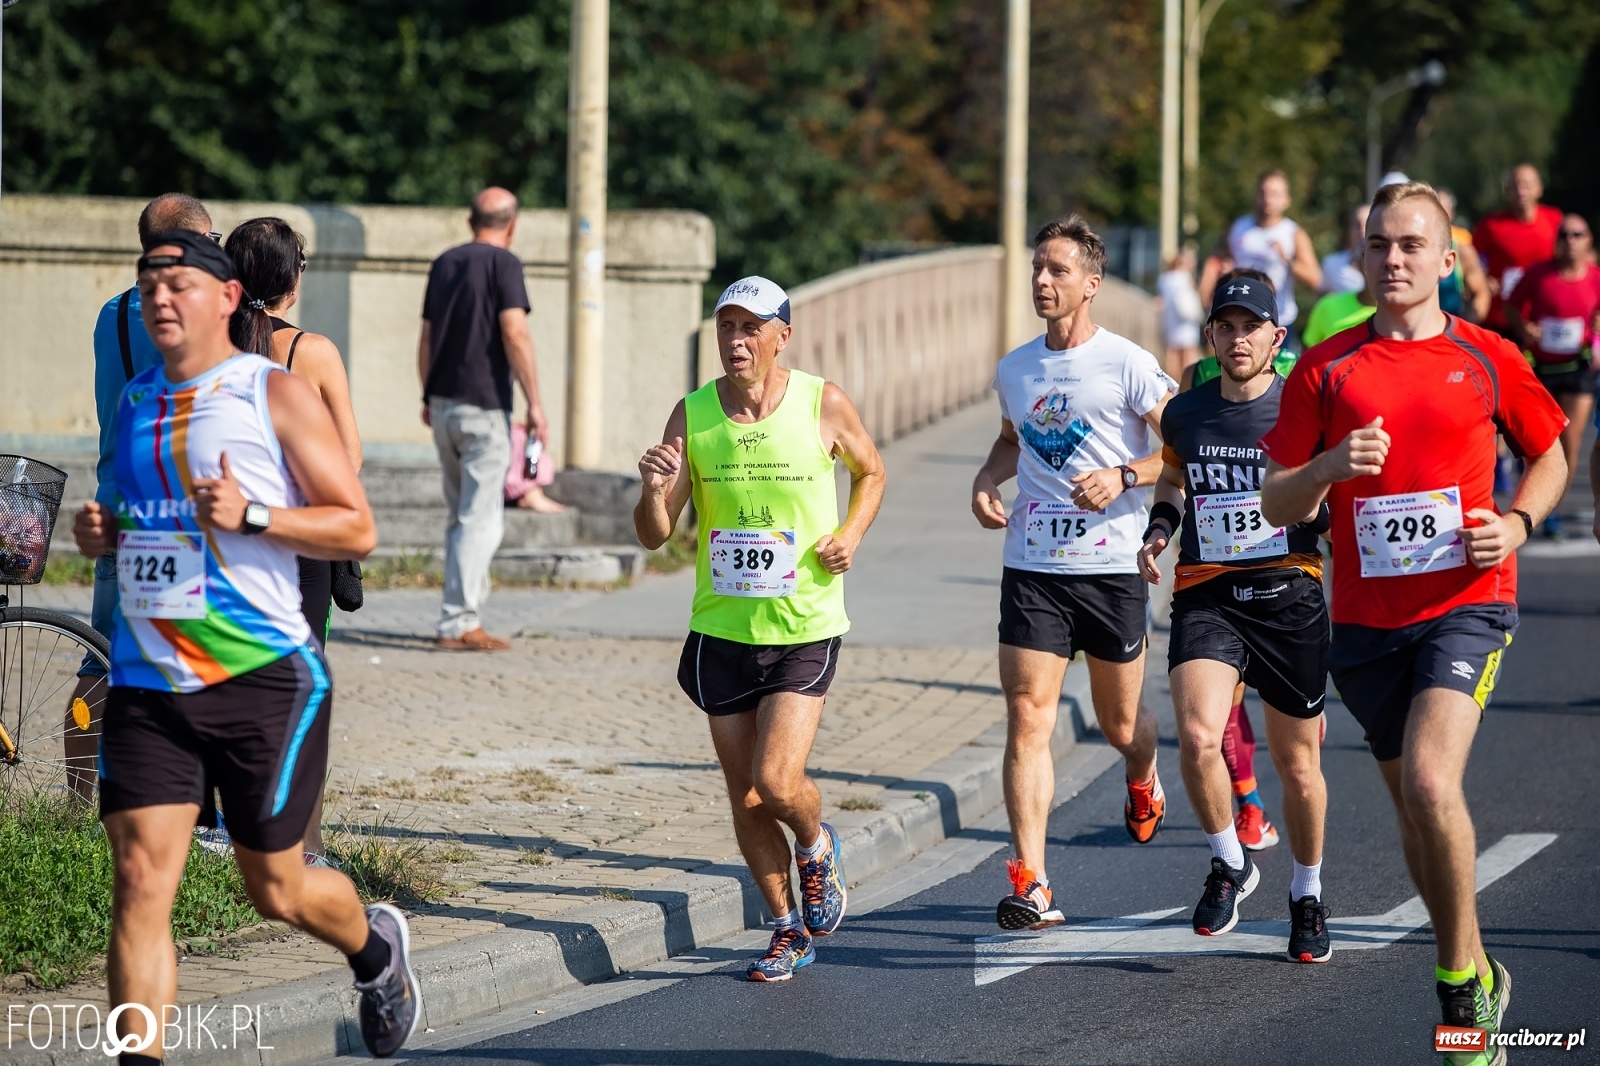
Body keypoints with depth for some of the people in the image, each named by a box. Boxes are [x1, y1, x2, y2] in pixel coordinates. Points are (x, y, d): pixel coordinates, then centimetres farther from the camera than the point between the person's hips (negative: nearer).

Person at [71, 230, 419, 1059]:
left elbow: (356, 529, -5)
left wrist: (250, 516, -19)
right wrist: (100, 534, 6)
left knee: (275, 890, 8)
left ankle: (375, 948, 41)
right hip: (146, 681, 4)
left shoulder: (277, 395, -3)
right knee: (140, 880, -10)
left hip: (263, 678, -4)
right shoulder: (133, 403, 13)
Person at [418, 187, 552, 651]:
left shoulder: (444, 263, 13)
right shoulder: (503, 263, -8)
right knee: (482, 520, -6)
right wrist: (535, 403, -14)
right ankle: (459, 624, -11)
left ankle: (463, 614, 18)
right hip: (483, 405, -7)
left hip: (442, 404, 7)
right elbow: (514, 332, -17)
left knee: (462, 516, 16)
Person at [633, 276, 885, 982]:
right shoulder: (692, 416, -2)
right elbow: (654, 536, -1)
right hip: (721, 631, 3)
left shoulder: (824, 405, -6)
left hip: (805, 630, -3)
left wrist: (851, 533, -4)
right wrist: (653, 491, -23)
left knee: (776, 780, -16)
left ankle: (816, 846, 19)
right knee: (744, 798, 7)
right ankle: (790, 930, 24)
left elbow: (870, 472, 14)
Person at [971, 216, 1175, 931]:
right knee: (1027, 719, -10)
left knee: (1119, 724, 11)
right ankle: (1031, 886, -14)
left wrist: (1124, 477, -20)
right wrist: (987, 479, 9)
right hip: (1031, 569, 3)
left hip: (1111, 568, -3)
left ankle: (1143, 779, 50)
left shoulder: (1127, 364, -6)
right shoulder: (1014, 370, 9)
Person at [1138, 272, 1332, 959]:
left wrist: (1319, 509, -15)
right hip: (1205, 596, 1)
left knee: (1297, 762, 7)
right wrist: (1160, 528, 7)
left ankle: (1307, 896, 30)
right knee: (1198, 739, -22)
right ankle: (1230, 864, 4)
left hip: (1289, 593, -1)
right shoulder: (1184, 414, 7)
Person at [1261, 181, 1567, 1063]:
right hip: (1365, 618, 3)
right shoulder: (1325, 369, 4)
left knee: (1430, 783, -23)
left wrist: (1517, 524, -2)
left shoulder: (1487, 360, 2)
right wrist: (1330, 467, -16)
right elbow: (1275, 504, 5)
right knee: (1411, 801, 12)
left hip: (1466, 603, -3)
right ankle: (1474, 984, 30)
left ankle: (1464, 981, -6)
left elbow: (1550, 453, 17)